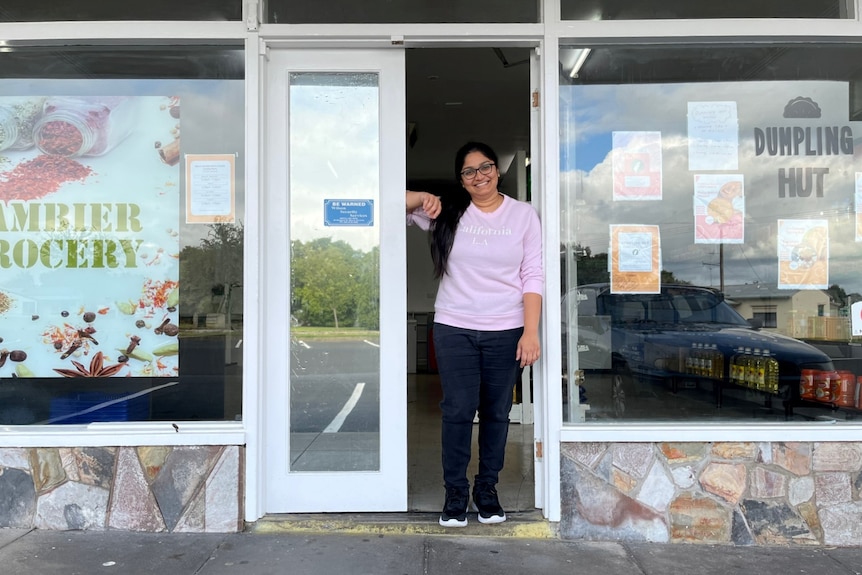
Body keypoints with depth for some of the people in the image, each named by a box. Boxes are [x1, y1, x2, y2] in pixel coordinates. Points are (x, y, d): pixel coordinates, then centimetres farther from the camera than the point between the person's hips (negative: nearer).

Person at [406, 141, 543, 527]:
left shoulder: (523, 214, 3)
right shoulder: (449, 213, 4)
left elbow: (533, 277, 0)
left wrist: (531, 332, -7)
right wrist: (421, 198, -14)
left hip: (506, 332, 0)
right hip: (454, 329, 0)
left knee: (496, 413, 9)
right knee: (458, 412, 2)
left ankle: (487, 489, 26)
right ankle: (455, 492, 18)